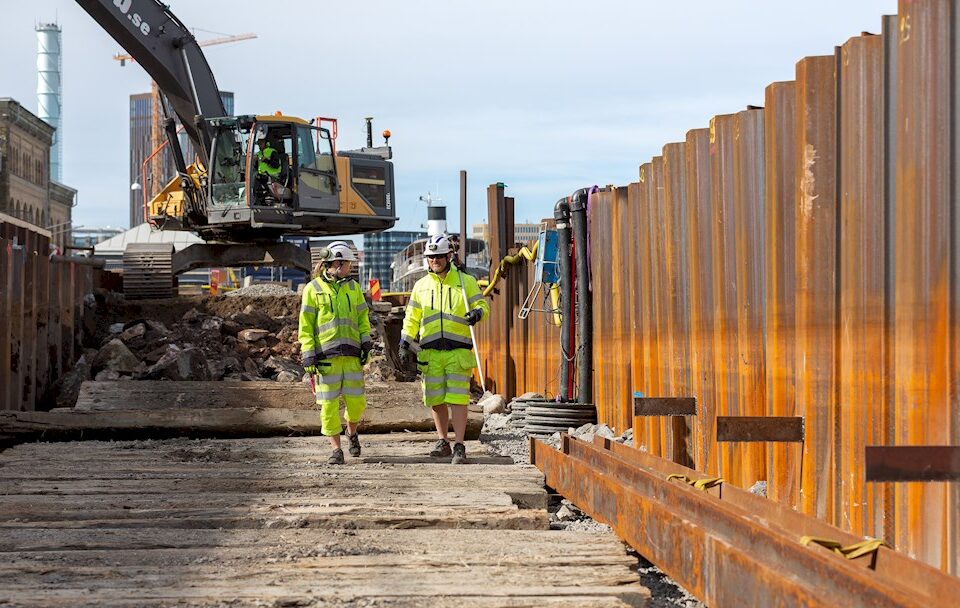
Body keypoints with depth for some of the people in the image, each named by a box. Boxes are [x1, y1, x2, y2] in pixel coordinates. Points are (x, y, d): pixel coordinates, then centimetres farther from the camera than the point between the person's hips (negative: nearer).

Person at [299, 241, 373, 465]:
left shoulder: (353, 287, 14)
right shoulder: (313, 289, 2)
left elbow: (362, 318, 17)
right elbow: (306, 325, 1)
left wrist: (366, 343, 3)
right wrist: (308, 355, -6)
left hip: (351, 354, 3)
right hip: (326, 354, -3)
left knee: (356, 400, 0)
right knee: (329, 403, -4)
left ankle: (352, 432, 30)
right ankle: (336, 449, 4)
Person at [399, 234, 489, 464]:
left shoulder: (466, 281, 7)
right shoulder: (421, 285, 15)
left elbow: (482, 304, 5)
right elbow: (412, 318, 17)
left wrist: (477, 312, -18)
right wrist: (405, 344, 8)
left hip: (458, 350, -3)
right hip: (430, 351, 3)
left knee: (457, 399, -8)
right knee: (436, 399, 7)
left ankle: (459, 447, -8)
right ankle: (442, 442, 20)